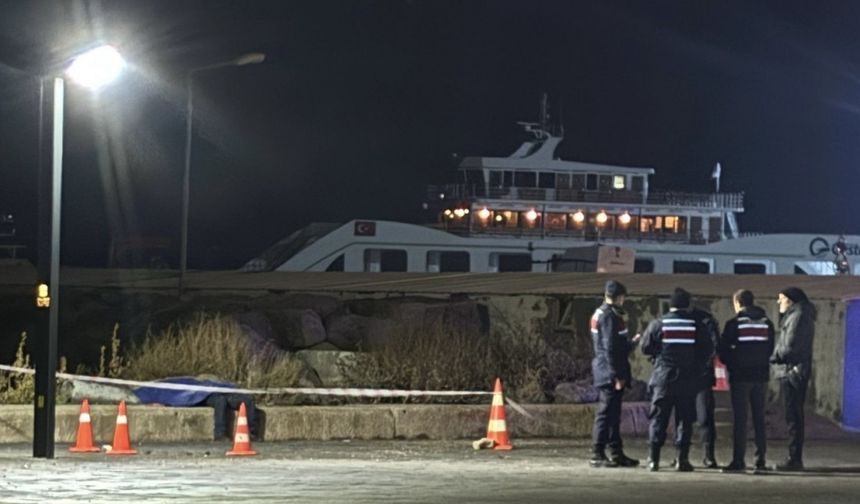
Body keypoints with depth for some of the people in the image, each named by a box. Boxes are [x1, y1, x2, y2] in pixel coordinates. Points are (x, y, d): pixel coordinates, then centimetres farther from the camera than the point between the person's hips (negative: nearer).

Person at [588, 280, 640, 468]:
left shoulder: (599, 314, 16)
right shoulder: (610, 316, -15)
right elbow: (610, 348, -20)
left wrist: (630, 343, 24)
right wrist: (617, 375, -20)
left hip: (603, 371, 10)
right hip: (610, 372, -10)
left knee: (613, 413, 13)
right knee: (606, 412, -7)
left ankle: (617, 453, 18)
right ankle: (597, 454, -5)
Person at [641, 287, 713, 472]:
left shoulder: (658, 324, -3)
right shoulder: (696, 325, -2)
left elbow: (645, 347, -1)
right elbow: (708, 349, 1)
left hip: (663, 377, 0)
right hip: (688, 379, 0)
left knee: (658, 418, 5)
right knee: (685, 418, 5)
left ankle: (654, 459, 2)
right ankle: (683, 459, 0)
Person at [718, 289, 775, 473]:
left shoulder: (734, 324, -8)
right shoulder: (767, 323, 7)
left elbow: (723, 350, -6)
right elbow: (771, 349, 9)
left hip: (740, 376, -4)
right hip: (761, 375, 4)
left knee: (740, 419, -3)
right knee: (759, 418, 9)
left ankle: (738, 460, -7)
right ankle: (761, 460, 7)